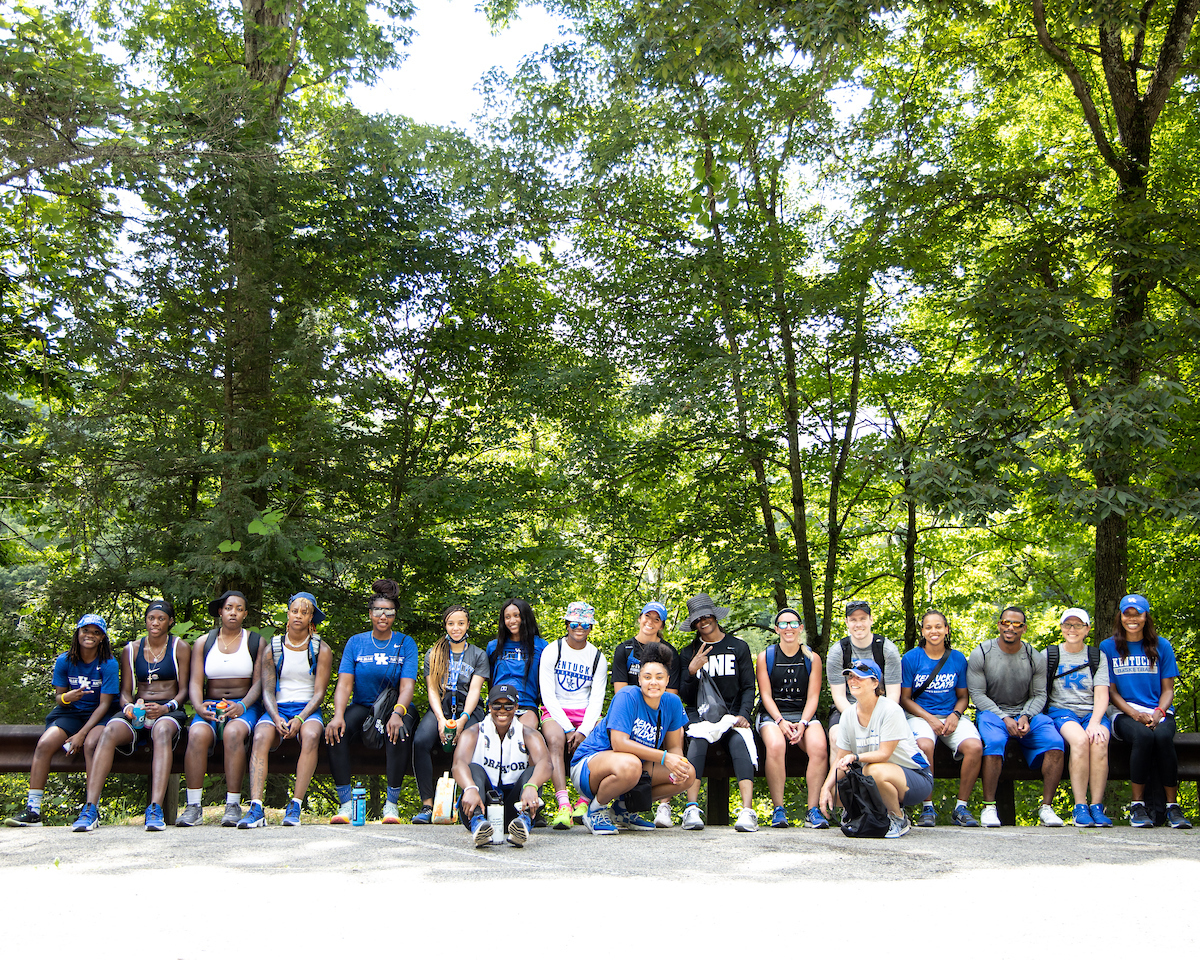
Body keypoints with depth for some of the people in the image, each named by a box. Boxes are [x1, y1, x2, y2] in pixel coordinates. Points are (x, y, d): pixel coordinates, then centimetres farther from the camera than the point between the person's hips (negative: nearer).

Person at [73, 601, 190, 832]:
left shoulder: (180, 648, 9)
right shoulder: (131, 650, 17)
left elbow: (183, 690, 4)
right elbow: (125, 691, 12)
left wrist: (166, 708, -17)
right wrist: (129, 707, -11)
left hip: (168, 711, -3)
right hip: (137, 709, 3)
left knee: (162, 731, -40)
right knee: (110, 731, -32)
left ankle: (155, 809, -52)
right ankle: (90, 808, -39)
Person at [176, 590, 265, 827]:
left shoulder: (256, 642, 10)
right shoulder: (203, 643, 15)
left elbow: (259, 681, 1)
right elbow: (195, 682, 5)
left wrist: (242, 706, -17)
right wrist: (199, 706, -16)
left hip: (244, 705, -2)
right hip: (210, 706, 2)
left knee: (234, 732, -36)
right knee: (197, 734, -32)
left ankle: (233, 805, -32)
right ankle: (193, 807, -30)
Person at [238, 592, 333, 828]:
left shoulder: (321, 650, 6)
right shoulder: (272, 649, 11)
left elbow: (319, 692, -1)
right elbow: (267, 691, 3)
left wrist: (300, 719, -18)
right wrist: (277, 719, -17)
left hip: (308, 709, -1)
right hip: (277, 709, 1)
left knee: (311, 735, -36)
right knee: (261, 736, -33)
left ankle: (295, 807, -36)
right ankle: (256, 808, -41)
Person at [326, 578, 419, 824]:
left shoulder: (406, 643, 3)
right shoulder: (355, 642, 7)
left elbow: (407, 686, -9)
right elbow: (344, 683, -4)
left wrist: (397, 713, -31)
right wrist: (338, 715, -24)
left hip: (396, 706, -1)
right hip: (362, 707, 2)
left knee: (398, 733, -36)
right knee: (336, 731, -30)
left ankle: (392, 802, -26)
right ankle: (346, 802, -23)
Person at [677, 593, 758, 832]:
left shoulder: (739, 647, 13)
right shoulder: (688, 653, 13)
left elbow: (748, 687, 10)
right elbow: (686, 697, 9)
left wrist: (743, 715, -8)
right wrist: (692, 671, -10)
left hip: (732, 712, 0)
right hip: (699, 713, 0)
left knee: (740, 741, -33)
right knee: (697, 740, -34)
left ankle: (747, 811, -43)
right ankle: (692, 808, -41)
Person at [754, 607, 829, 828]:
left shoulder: (812, 658, 10)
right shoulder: (766, 657, 7)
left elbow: (813, 696, 5)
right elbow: (766, 695, 2)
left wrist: (802, 723, -12)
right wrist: (781, 722, -14)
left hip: (804, 714, 1)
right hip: (772, 714, -1)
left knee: (819, 747, -32)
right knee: (775, 746, -35)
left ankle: (813, 809, -23)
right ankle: (778, 809, -24)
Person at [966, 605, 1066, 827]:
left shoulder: (1035, 657, 4)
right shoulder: (981, 654, -4)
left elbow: (1039, 695, 6)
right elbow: (977, 694, -5)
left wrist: (1025, 717, -14)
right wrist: (1004, 718, -17)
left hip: (1026, 712, 3)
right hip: (991, 711, -3)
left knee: (1055, 742, -25)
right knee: (994, 742, -36)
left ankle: (1046, 807, -16)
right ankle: (989, 806, -25)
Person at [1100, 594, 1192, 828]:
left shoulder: (1162, 646, 12)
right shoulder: (1108, 647, 8)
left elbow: (1168, 689, 10)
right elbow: (1111, 690, 4)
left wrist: (1158, 712, -11)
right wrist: (1135, 714, -12)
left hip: (1159, 712, 1)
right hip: (1124, 713, -1)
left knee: (1163, 737, -34)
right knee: (1143, 736, -35)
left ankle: (1173, 806, -23)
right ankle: (1137, 805, -26)